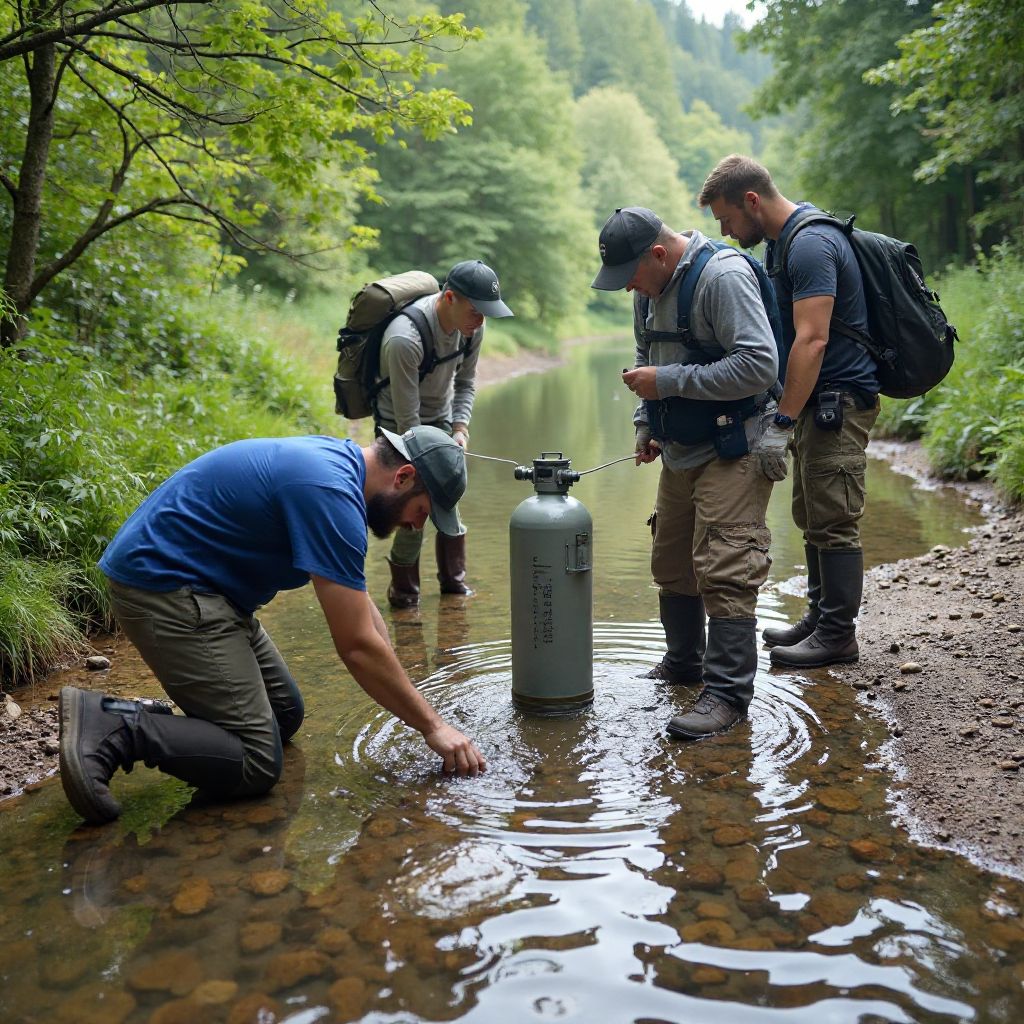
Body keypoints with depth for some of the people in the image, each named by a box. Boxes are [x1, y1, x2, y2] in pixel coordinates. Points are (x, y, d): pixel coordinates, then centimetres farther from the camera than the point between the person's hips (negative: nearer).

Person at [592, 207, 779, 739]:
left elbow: (759, 366, -28)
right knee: (672, 563, 16)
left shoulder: (723, 277, -19)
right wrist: (646, 421, 12)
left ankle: (728, 691, -4)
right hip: (680, 451, 9)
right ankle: (683, 664, 32)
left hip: (733, 451, -9)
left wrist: (669, 381, -24)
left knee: (723, 570, -12)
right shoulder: (650, 287, 9)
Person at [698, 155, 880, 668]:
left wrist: (781, 424, -28)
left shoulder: (811, 244, -19)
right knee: (812, 516, 16)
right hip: (816, 401, 10)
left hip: (839, 399, -10)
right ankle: (820, 617, 27)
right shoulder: (782, 240, 14)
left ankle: (838, 635, 5)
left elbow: (811, 340, -27)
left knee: (832, 520, -4)